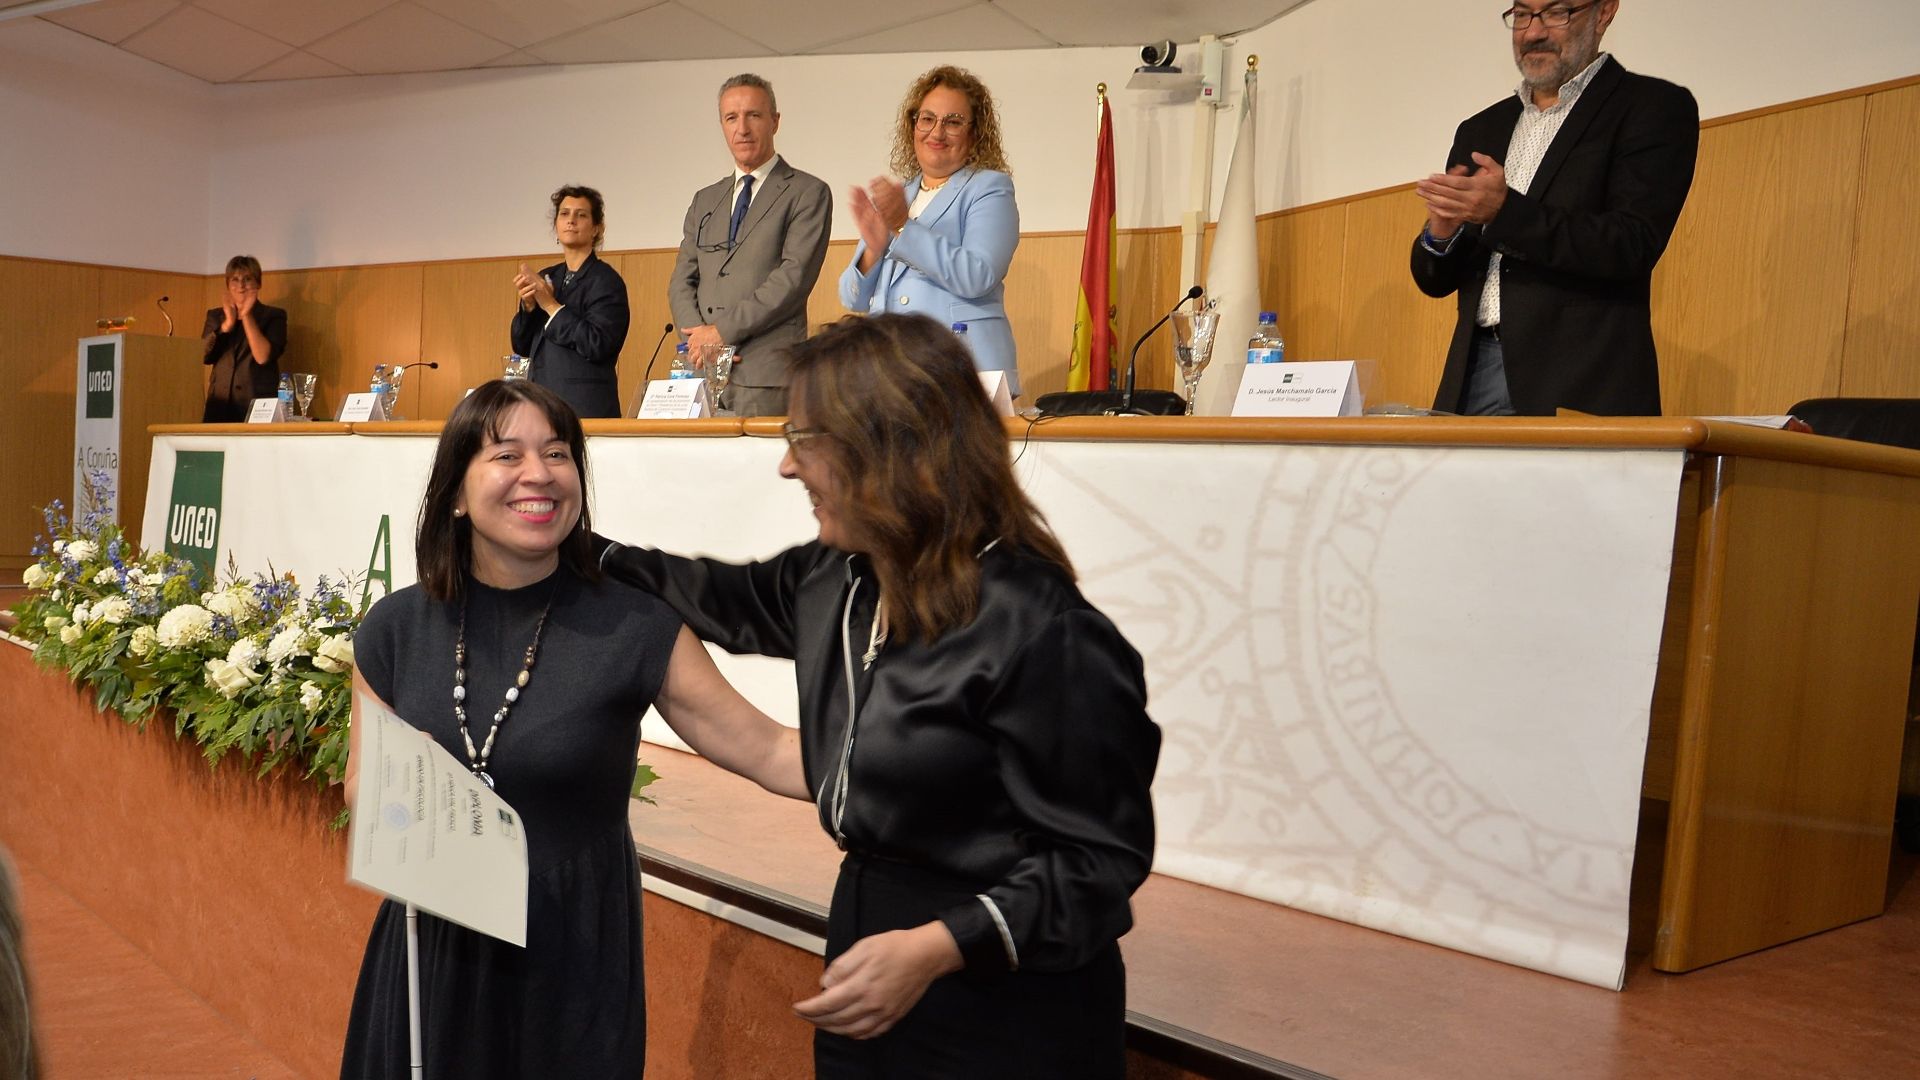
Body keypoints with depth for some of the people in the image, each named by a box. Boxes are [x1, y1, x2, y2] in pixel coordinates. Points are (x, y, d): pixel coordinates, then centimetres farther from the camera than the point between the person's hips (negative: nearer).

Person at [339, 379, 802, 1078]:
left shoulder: (635, 628, -14)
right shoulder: (395, 629, -4)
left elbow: (770, 753, -14)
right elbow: (360, 780, 9)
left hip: (576, 966, -3)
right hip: (430, 950, 3)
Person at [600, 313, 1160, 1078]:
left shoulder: (1037, 632, -26)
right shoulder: (836, 577, 0)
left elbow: (1098, 858, -22)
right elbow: (738, 601, 22)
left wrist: (939, 948, -31)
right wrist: (590, 556, 21)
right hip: (864, 927, 8)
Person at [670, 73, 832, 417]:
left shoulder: (809, 193, 3)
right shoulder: (704, 200, 21)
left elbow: (795, 276, -9)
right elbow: (681, 282, 16)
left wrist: (722, 331, -11)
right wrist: (699, 339, -4)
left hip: (766, 376, -5)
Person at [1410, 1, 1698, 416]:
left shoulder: (1653, 107, 2)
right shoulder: (1480, 130, 17)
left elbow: (1633, 246, -12)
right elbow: (1435, 280, 15)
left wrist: (1506, 212, -19)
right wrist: (1440, 233, -7)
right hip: (1476, 371, 5)